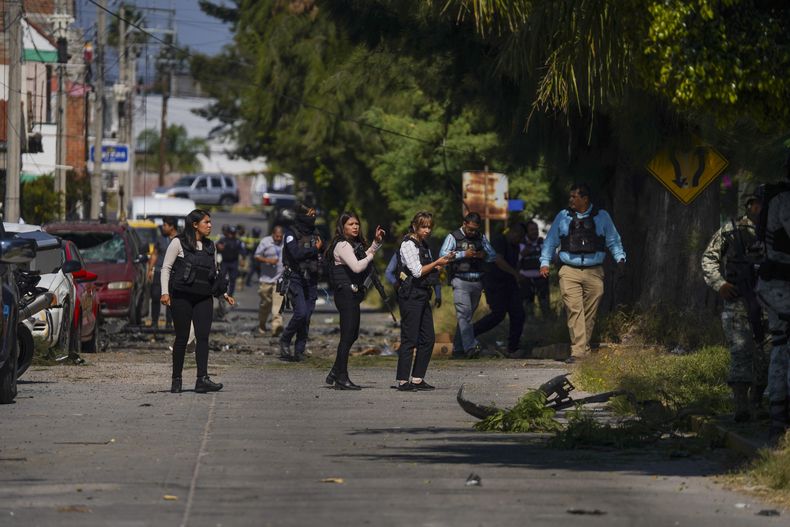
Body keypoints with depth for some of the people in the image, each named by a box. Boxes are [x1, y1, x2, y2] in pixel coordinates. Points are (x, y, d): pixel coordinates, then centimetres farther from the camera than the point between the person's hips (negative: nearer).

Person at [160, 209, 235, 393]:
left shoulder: (209, 246, 15)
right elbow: (166, 268, -1)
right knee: (182, 338, -1)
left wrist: (224, 293, 19)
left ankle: (202, 380, -17)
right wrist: (165, 292, -11)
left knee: (203, 336, -10)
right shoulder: (178, 243, -1)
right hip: (182, 295, -4)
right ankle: (176, 380, 8)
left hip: (204, 297, 4)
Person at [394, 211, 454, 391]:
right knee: (409, 339, -9)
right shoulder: (408, 245, -10)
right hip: (411, 296, -9)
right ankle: (403, 381, -7)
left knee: (428, 339, 8)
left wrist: (443, 262, 9)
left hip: (423, 295, 9)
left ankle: (417, 378, 13)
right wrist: (437, 263, -9)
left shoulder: (423, 245, 18)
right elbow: (417, 271, -17)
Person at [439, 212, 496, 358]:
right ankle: (470, 346, -27)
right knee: (464, 313, -17)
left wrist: (484, 255, -5)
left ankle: (458, 348, 15)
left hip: (477, 282, 5)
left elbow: (493, 256, 18)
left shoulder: (481, 238, 16)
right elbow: (443, 254, -11)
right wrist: (464, 254, -18)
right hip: (460, 280, -5)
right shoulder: (453, 237, 1)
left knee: (468, 315, 8)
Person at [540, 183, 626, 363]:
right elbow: (550, 241, 16)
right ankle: (577, 350, -17)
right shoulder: (563, 217, 10)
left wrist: (620, 258, -2)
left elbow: (613, 240, 12)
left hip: (594, 272, 0)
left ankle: (585, 348, 14)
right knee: (574, 310, -13)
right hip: (569, 272, 0)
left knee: (590, 314, 2)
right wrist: (545, 263, 6)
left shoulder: (602, 217, 9)